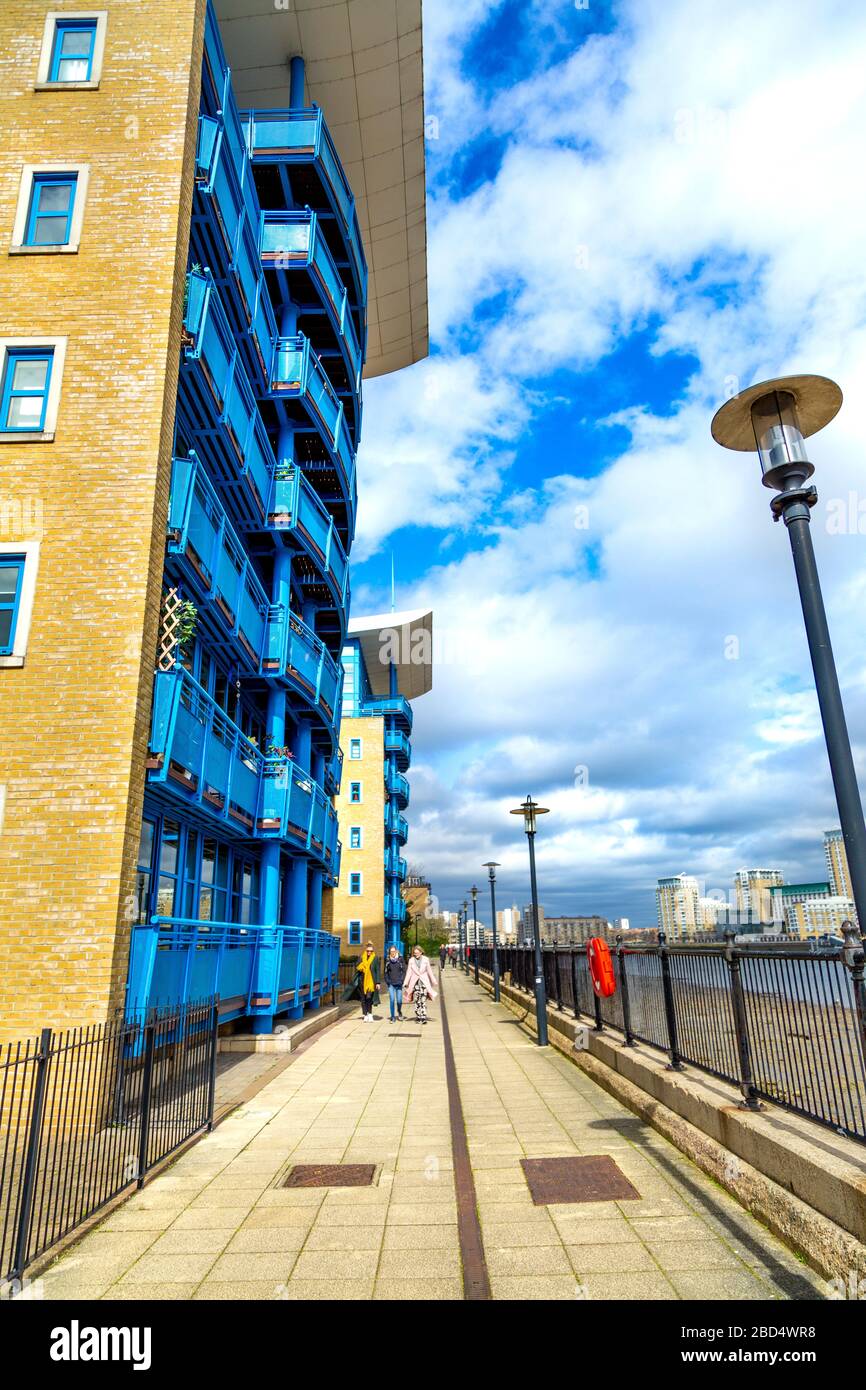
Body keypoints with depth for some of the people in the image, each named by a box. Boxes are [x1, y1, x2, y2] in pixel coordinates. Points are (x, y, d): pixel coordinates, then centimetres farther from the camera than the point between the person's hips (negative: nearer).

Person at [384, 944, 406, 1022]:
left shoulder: (401, 959, 1)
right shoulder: (388, 961, 6)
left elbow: (404, 971, 2)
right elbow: (386, 972, 14)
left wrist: (401, 980, -8)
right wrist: (387, 980, 0)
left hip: (399, 983, -1)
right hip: (391, 984, 1)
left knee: (399, 1000, -1)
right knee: (392, 1000, -6)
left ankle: (399, 1011, 30)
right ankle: (392, 1017, 5)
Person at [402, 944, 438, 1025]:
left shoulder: (425, 959, 2)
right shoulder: (411, 960, 3)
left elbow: (429, 971, 9)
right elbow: (409, 972, 7)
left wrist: (433, 982, 11)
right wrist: (405, 983, 4)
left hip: (424, 982, -1)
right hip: (415, 982, 1)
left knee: (423, 1000, -8)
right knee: (417, 1001, 1)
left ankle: (423, 1017, -9)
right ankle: (418, 1017, 8)